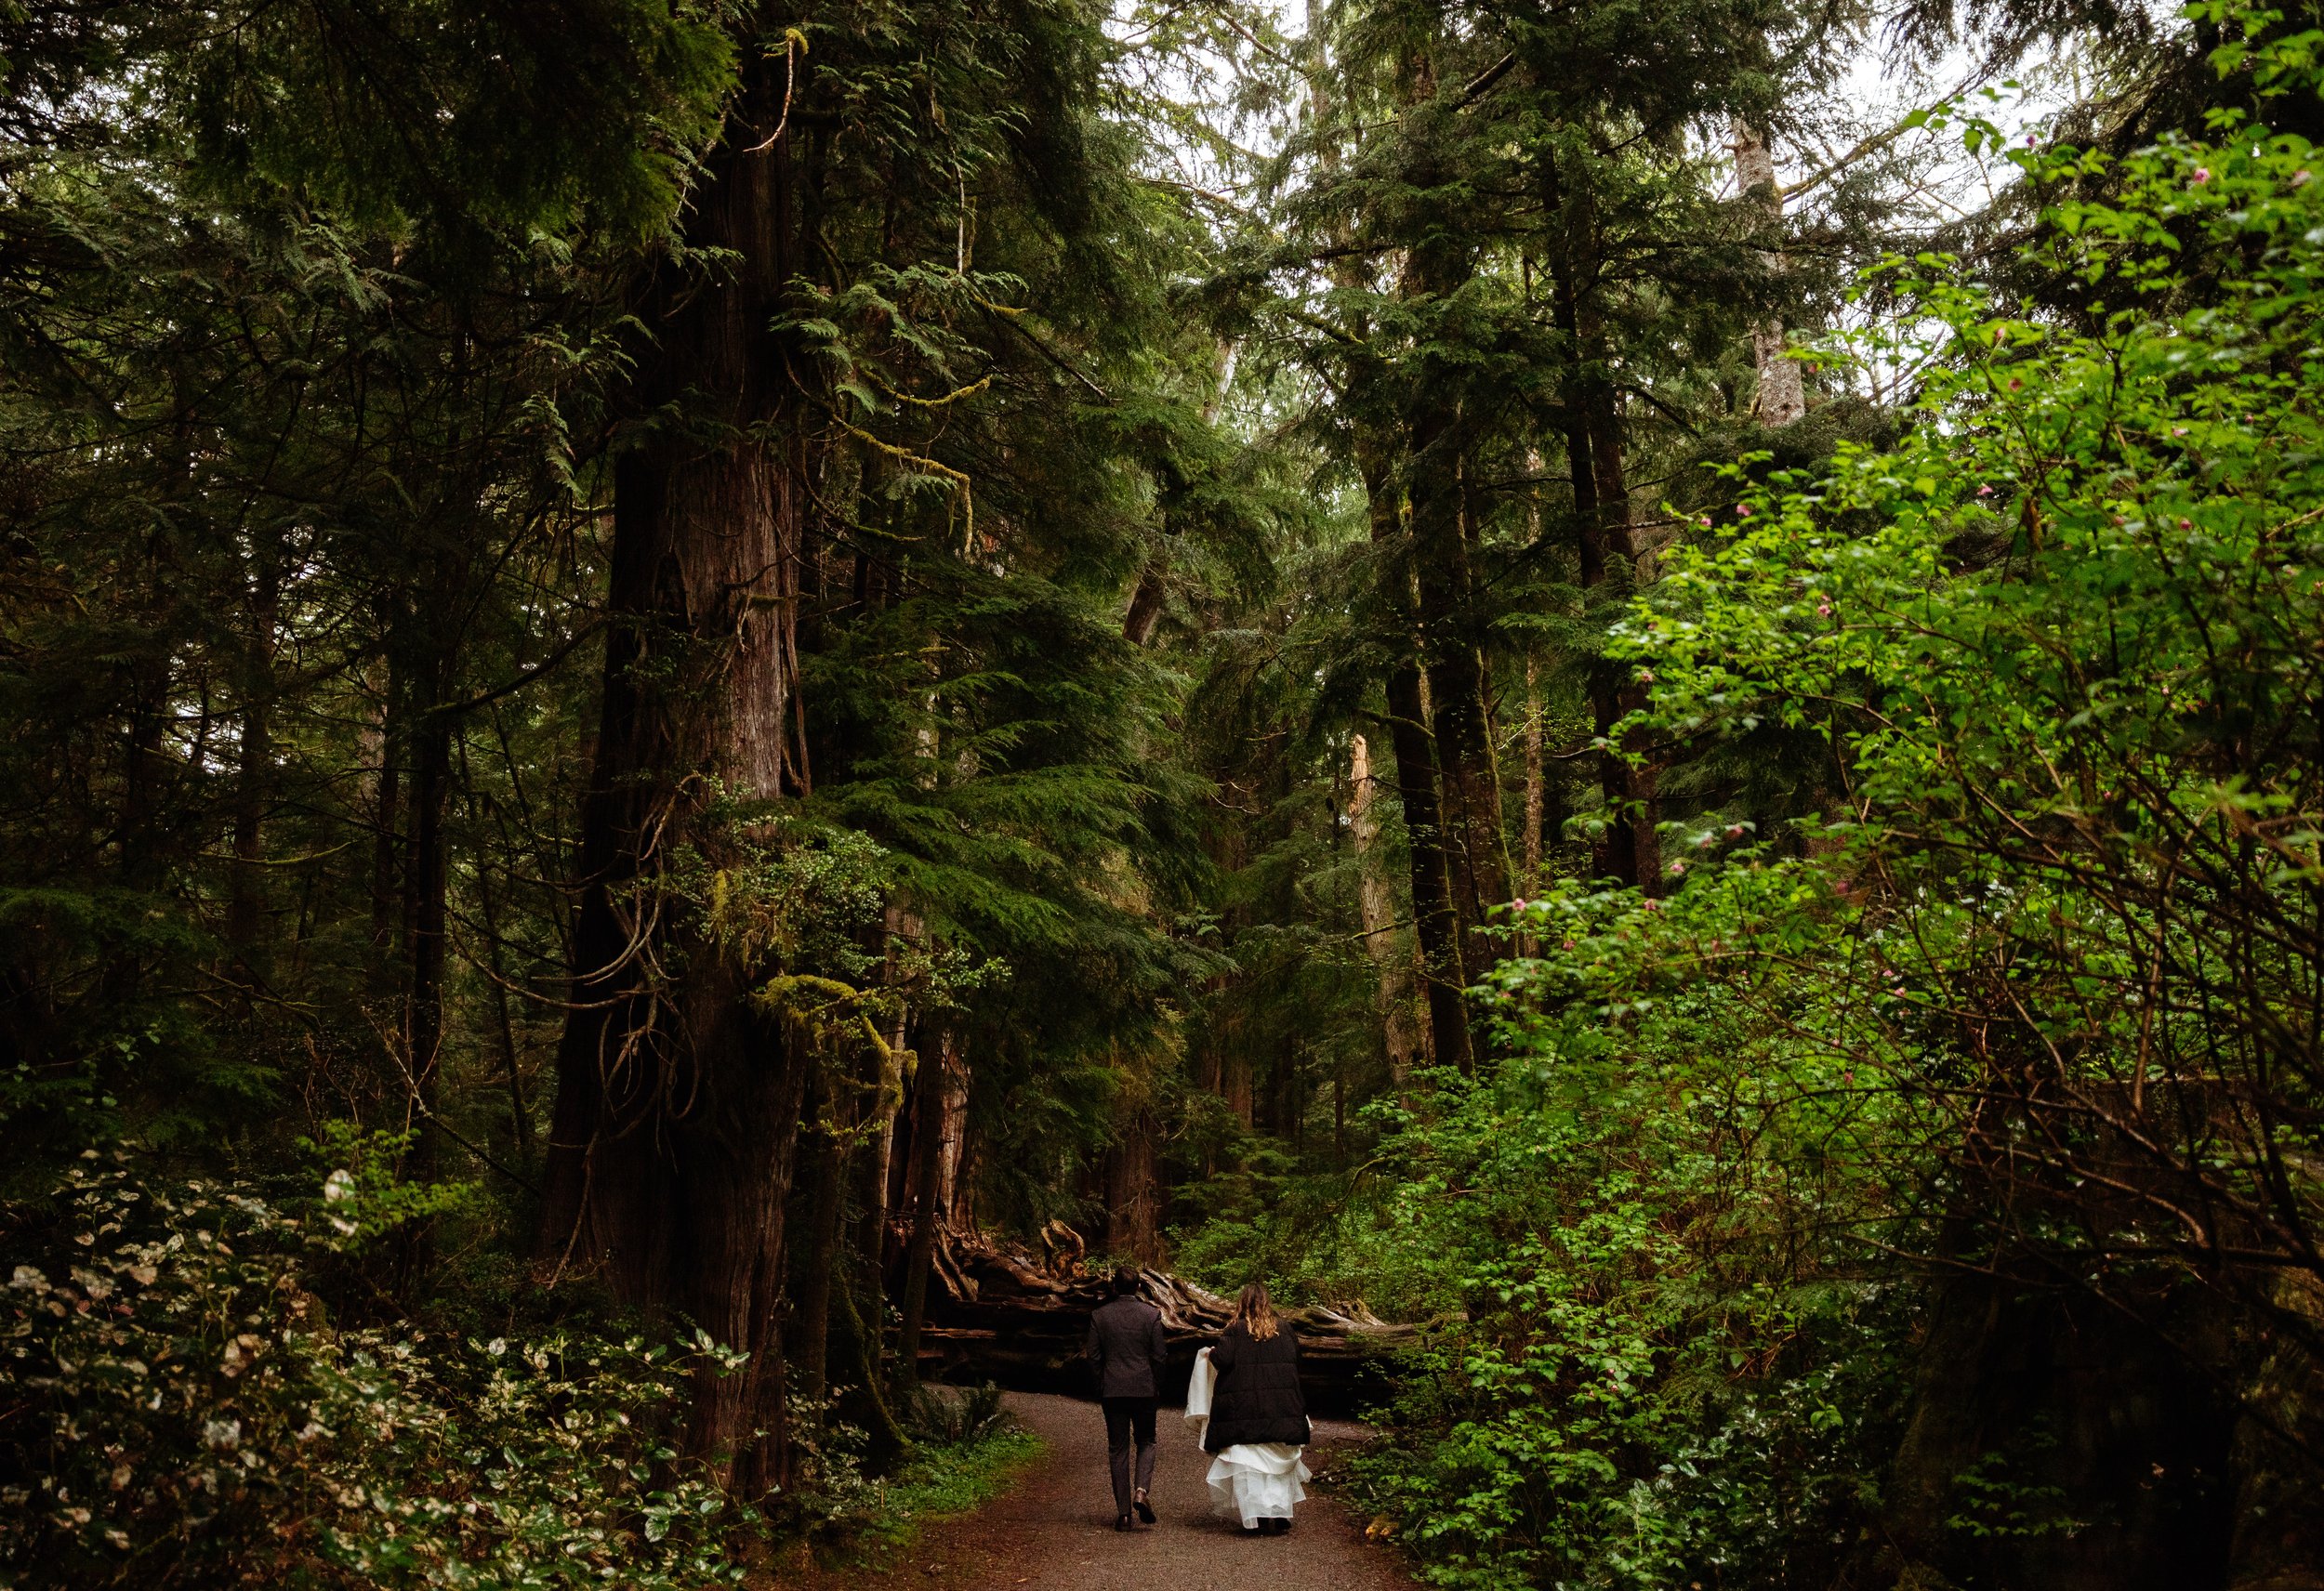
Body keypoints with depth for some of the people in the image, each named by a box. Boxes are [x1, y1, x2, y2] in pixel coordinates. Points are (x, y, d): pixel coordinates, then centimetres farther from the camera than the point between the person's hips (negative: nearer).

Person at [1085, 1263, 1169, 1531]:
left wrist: (1101, 1386, 12)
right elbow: (1160, 1356, -4)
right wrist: (1157, 1388, 10)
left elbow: (1094, 1356, -1)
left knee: (1117, 1449, 9)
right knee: (1146, 1441, 16)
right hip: (1144, 1388, -1)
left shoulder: (1099, 1315, -3)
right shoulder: (1151, 1314, -6)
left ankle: (1123, 1511, 8)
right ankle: (1141, 1491, -7)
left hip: (1112, 1391, 1)